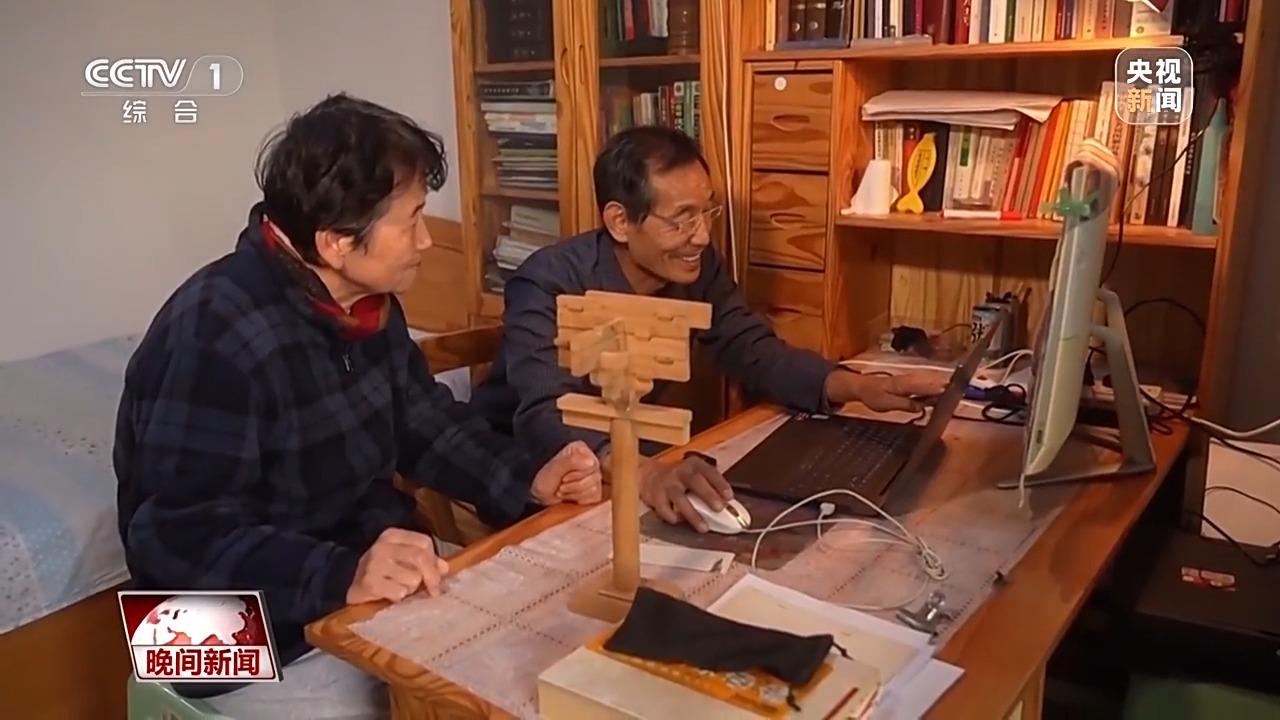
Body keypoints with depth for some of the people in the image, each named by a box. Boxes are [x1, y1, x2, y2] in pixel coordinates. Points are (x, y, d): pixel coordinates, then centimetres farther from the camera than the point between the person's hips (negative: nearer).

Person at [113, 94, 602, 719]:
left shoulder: (365, 300, 1)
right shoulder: (216, 334, -26)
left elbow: (424, 421, 10)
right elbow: (181, 540, -28)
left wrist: (529, 481, -5)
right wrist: (342, 577, -41)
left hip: (383, 583, 8)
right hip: (261, 646, -8)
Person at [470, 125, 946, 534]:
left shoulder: (696, 268, -9)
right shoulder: (549, 286, -27)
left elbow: (754, 354, -5)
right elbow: (544, 418, -40)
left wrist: (859, 386, -22)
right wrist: (642, 473, -59)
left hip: (621, 454, 6)